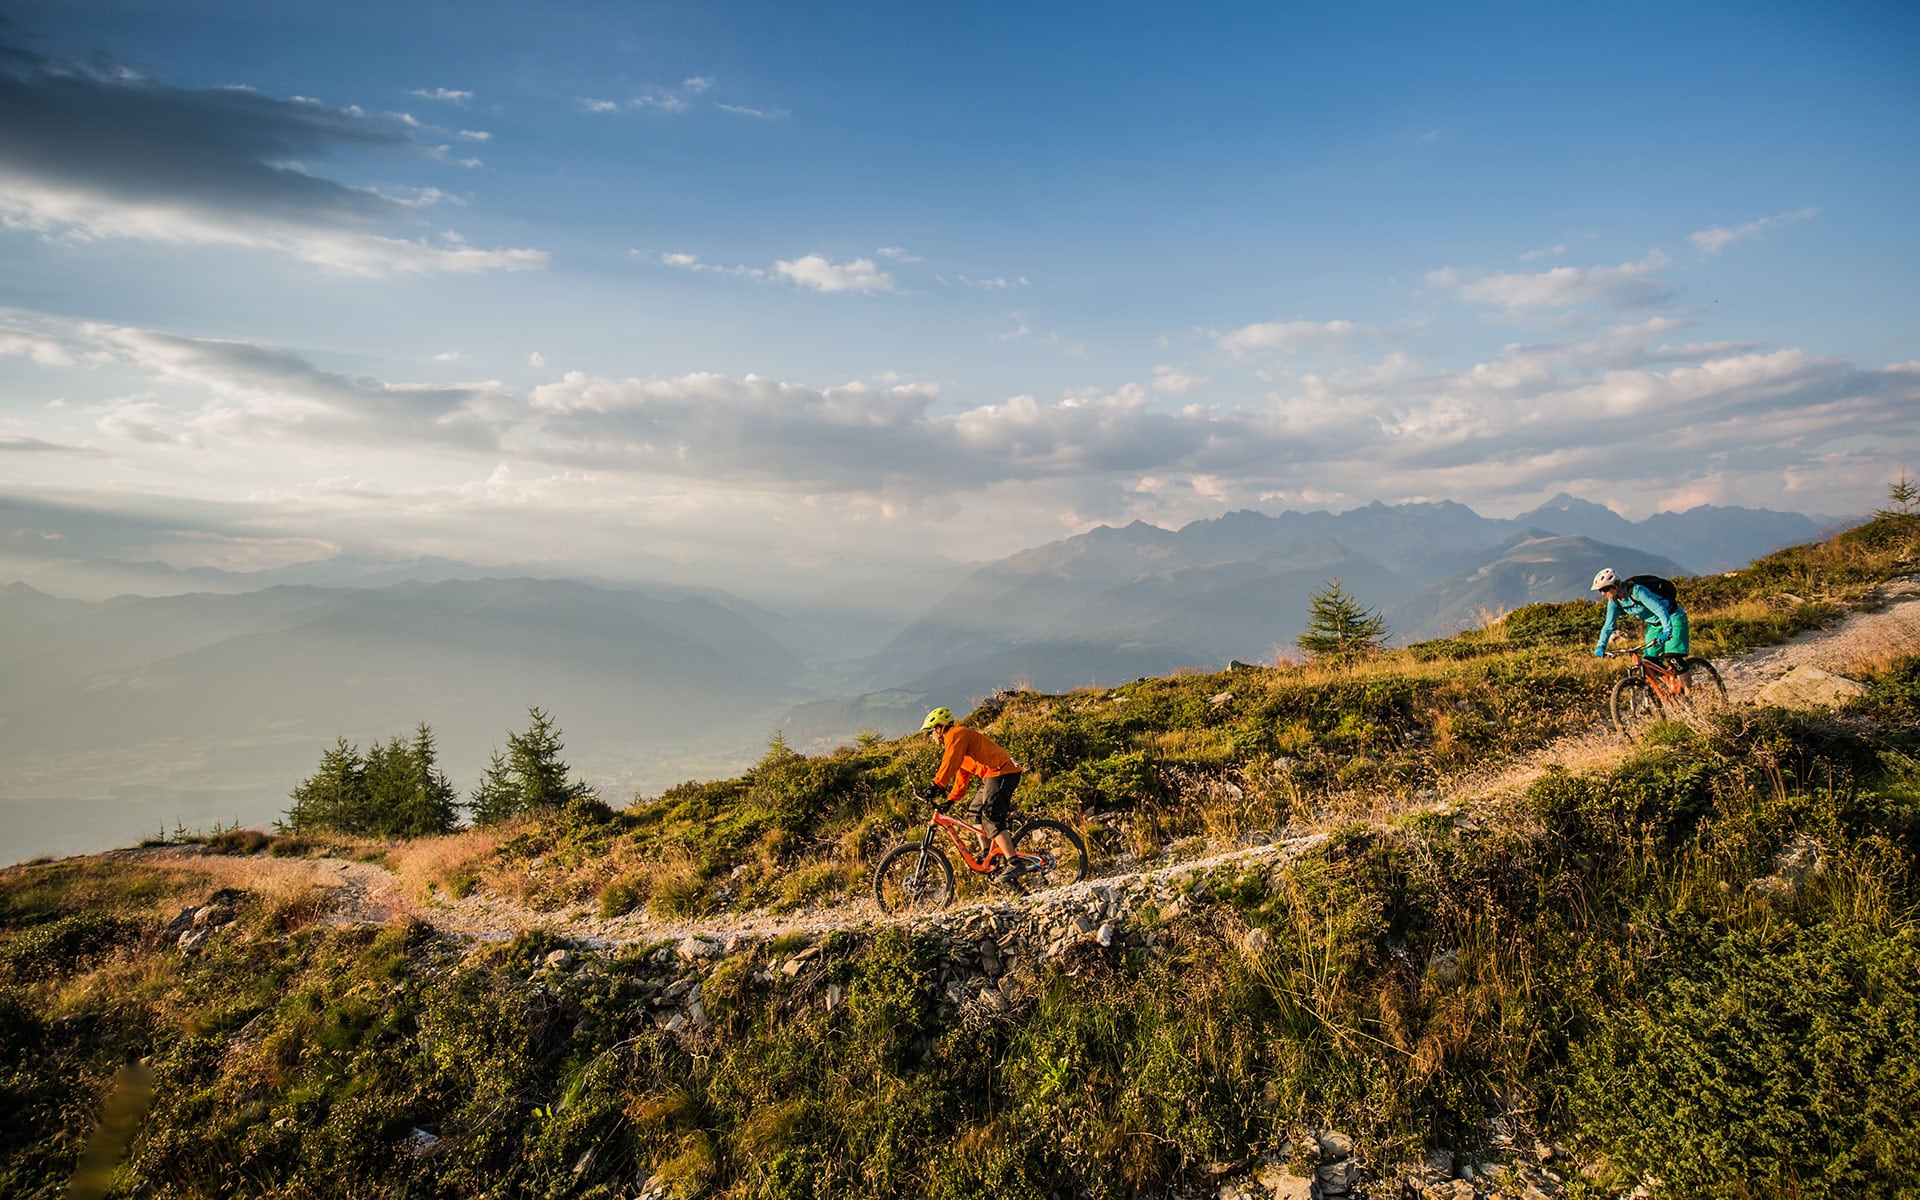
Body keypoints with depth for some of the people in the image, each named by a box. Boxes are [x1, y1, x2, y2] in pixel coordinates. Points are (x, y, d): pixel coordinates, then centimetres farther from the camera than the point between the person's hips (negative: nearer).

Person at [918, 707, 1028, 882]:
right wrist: (951, 800, 24)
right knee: (976, 813, 15)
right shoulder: (956, 738, 25)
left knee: (991, 817, -17)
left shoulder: (957, 734, -7)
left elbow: (950, 763, -24)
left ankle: (1014, 864, -22)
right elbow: (963, 776, 28)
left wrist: (935, 786, -30)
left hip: (1002, 773, -11)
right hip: (994, 775, 11)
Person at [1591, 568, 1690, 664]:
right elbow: (1608, 625, -7)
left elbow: (1660, 610, -34)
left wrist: (1667, 630, -46)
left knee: (1672, 657, -20)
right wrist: (1601, 646, -19)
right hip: (1654, 625, 7)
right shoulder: (1614, 602, -9)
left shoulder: (1637, 591, -30)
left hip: (1672, 617, -7)